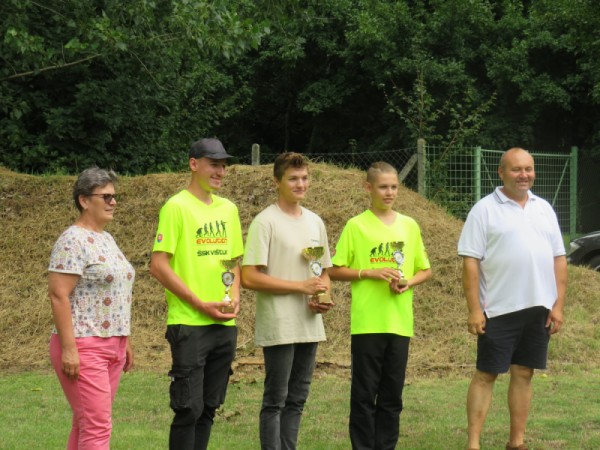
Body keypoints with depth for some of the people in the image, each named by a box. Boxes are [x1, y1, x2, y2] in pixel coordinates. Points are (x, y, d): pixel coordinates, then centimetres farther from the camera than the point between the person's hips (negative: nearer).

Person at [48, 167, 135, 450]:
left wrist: (125, 342, 22)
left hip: (111, 347, 9)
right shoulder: (72, 241, -12)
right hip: (83, 348, -9)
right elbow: (58, 295, -17)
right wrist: (68, 348, -22)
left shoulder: (106, 239, 17)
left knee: (85, 426, 9)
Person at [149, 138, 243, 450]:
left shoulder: (228, 209, 13)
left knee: (209, 406, 10)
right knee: (189, 407, -6)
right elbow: (158, 266, -12)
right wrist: (201, 304, -14)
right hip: (189, 323, -7)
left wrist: (235, 296, 2)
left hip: (225, 324, 7)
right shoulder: (177, 207, -8)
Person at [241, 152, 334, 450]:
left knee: (297, 400, 10)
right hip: (278, 327, -7)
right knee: (275, 400, -4)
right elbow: (249, 278, -14)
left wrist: (322, 296, -2)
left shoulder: (315, 222, 13)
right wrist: (301, 286, -16)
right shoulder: (265, 222, -8)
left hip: (309, 325, 7)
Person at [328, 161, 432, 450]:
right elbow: (335, 271, -1)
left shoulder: (409, 226, 10)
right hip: (367, 323, -3)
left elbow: (425, 270, 16)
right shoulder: (356, 226, -1)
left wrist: (409, 282, -5)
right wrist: (370, 273, -14)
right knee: (364, 393, -1)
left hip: (400, 323, 3)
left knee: (392, 394, 7)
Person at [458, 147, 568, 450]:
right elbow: (470, 261, -9)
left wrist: (558, 305, 4)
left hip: (539, 309, 5)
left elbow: (558, 259, 12)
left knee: (523, 374, 9)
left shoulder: (544, 209, 11)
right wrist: (474, 309, -14)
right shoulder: (485, 210, -5)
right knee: (486, 374, -2)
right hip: (500, 310, -5)